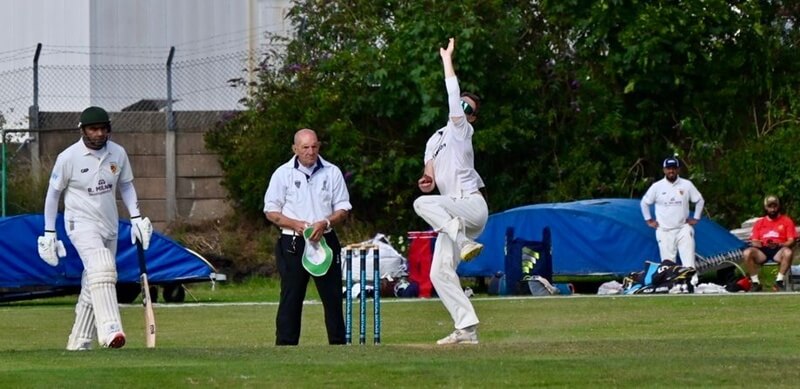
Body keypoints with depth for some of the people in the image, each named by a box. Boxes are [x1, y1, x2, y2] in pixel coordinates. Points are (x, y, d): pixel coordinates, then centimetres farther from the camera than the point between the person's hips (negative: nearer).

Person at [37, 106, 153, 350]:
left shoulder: (118, 154, 1)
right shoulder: (68, 158, -11)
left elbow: (126, 185, 16)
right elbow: (53, 193, -1)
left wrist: (136, 218, 4)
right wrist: (49, 233, 0)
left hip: (109, 226, 6)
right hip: (81, 223, -6)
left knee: (93, 284, 9)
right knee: (101, 267, -29)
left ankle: (78, 343, 19)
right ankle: (110, 331, -43)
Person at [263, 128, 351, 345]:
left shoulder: (332, 173, 6)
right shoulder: (283, 174, 3)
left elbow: (343, 209, 7)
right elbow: (271, 212, 3)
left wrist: (325, 224, -13)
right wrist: (296, 225, -14)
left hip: (325, 240, 1)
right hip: (292, 244, -1)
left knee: (332, 296, 2)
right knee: (290, 298, -2)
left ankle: (338, 344, 8)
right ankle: (285, 346, -1)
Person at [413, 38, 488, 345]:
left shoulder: (461, 131, 2)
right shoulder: (435, 140, 22)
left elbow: (453, 95, -10)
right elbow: (431, 173, 13)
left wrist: (447, 60, -6)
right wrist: (428, 180, -12)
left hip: (472, 205, -8)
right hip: (452, 217, 8)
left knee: (423, 203, -31)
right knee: (440, 273, -1)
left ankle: (465, 241, -36)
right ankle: (467, 328, -2)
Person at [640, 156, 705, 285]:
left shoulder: (686, 185, 3)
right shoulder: (657, 187, 2)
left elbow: (700, 200, 14)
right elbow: (644, 203, 14)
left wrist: (696, 218, 8)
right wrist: (649, 220, 9)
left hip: (683, 229, 0)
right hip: (664, 231, 0)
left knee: (689, 260, -11)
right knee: (668, 264, -2)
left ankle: (693, 282, -18)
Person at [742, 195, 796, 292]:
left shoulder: (787, 221, 12)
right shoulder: (759, 223, 19)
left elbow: (791, 241, 3)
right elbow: (754, 242, 12)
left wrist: (779, 245, -18)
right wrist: (757, 244, -14)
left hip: (779, 250, -2)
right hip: (762, 251, 2)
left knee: (788, 252, -38)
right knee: (747, 252, -31)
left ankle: (779, 281, -30)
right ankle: (755, 282, -24)